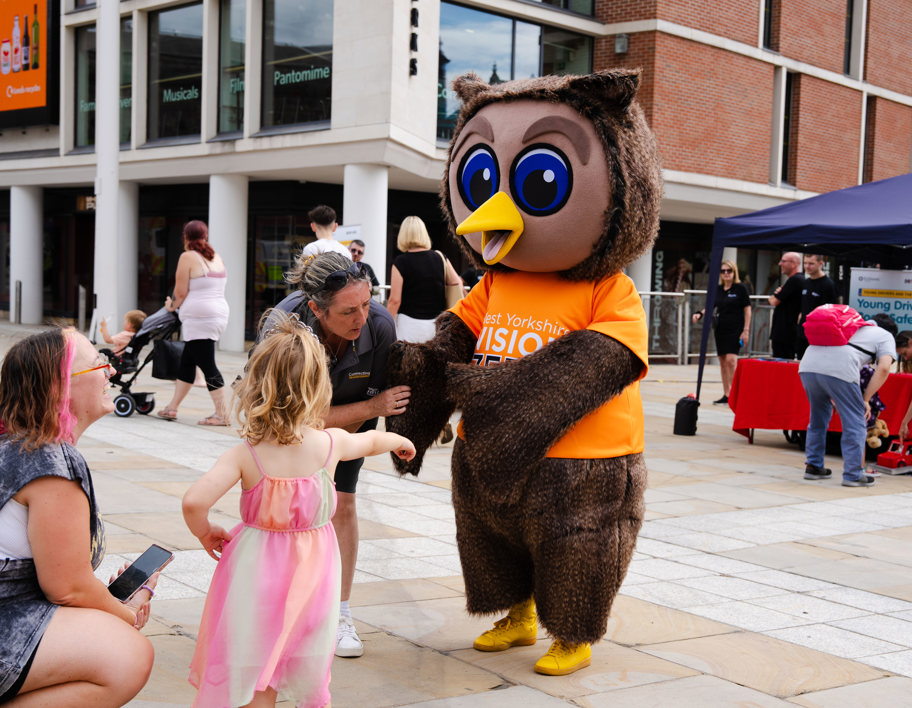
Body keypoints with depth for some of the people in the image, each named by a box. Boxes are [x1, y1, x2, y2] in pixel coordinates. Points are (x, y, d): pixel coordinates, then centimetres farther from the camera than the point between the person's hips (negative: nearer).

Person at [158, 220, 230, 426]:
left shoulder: (187, 257, -7)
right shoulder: (217, 258, 14)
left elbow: (181, 292, -8)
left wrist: (172, 305, 13)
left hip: (199, 319, -8)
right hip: (220, 314, 8)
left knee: (207, 365, -5)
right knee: (187, 361, 15)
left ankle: (222, 414, -5)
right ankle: (172, 407, 22)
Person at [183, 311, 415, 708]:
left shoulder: (246, 455, -17)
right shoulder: (330, 444, -9)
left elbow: (194, 501, -25)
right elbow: (371, 441, 13)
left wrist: (205, 533, -3)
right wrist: (400, 440, 35)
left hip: (258, 570, -2)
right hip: (311, 569, 2)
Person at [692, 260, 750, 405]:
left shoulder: (740, 289, -4)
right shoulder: (717, 290, 10)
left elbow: (747, 309, -4)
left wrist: (746, 330, -9)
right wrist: (700, 314, -1)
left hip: (735, 329, -6)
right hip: (720, 330, 6)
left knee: (731, 359, -18)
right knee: (723, 362, 8)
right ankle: (726, 395, 14)